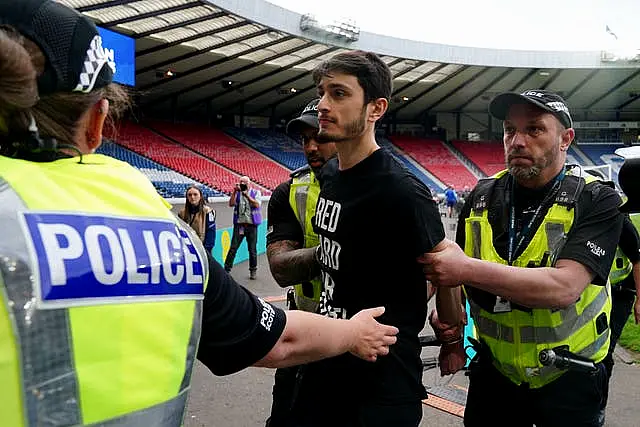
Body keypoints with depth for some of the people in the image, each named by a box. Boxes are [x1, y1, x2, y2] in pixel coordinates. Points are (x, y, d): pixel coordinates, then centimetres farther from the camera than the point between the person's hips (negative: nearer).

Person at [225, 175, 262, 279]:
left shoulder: (256, 192, 5)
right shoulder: (237, 193, 9)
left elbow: (257, 204, -11)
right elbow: (231, 204, -6)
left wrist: (246, 195, -16)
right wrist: (235, 192, -13)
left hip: (251, 225, -1)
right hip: (239, 224, 1)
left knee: (252, 249, 5)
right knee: (233, 248, -4)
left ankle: (253, 270, 19)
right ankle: (226, 269, 1)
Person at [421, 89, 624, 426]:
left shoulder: (596, 201, -14)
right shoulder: (483, 196, -3)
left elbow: (564, 287, -29)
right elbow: (452, 269, 8)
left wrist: (467, 269, -35)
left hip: (569, 380, -3)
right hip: (493, 371, 3)